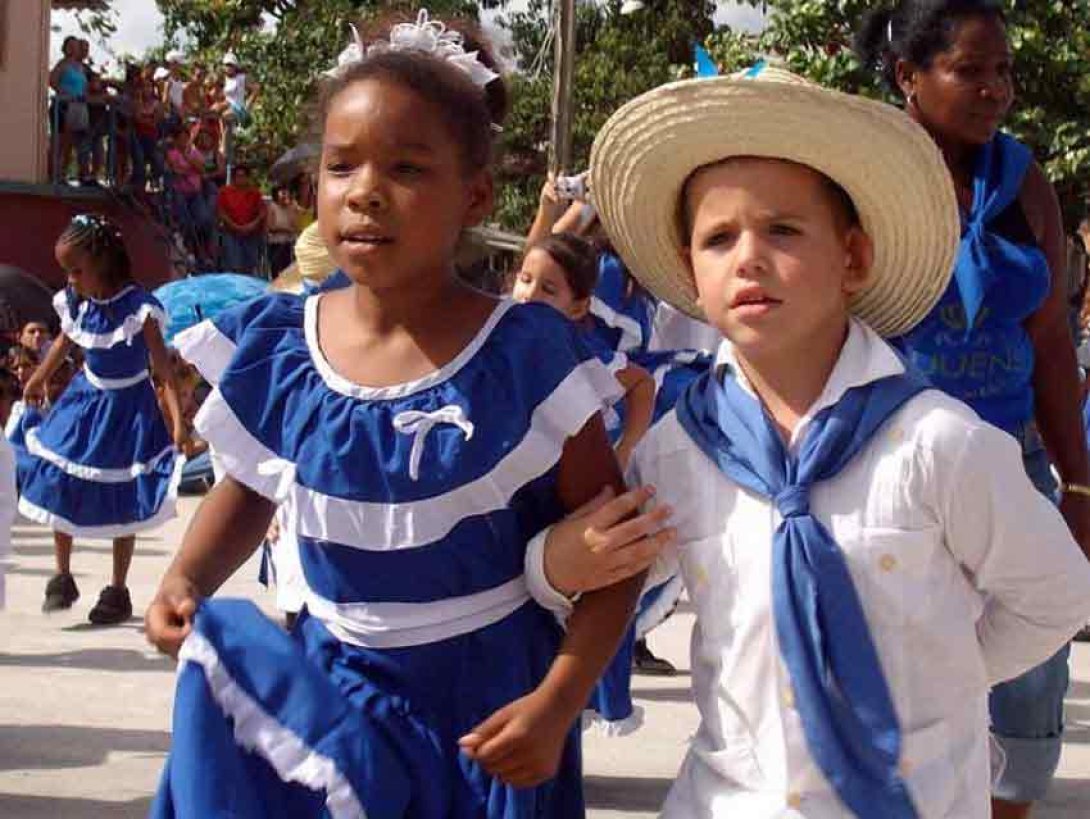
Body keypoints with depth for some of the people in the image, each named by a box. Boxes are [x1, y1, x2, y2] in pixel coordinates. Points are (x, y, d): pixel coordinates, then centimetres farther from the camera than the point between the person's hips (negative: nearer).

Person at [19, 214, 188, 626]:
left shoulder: (138, 307, -23)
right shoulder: (76, 302, -6)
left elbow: (163, 365, -23)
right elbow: (64, 342, 14)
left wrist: (177, 421, -32)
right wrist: (39, 379, 29)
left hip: (126, 406, -5)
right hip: (86, 399, 5)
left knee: (122, 501, 3)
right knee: (59, 484, 4)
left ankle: (118, 592, 15)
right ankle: (63, 578, 19)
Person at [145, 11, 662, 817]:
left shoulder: (527, 356, -16)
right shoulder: (280, 350, -7)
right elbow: (249, 492, 13)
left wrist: (557, 704, -19)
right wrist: (188, 581, -6)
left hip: (483, 696, -2)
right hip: (328, 691, 3)